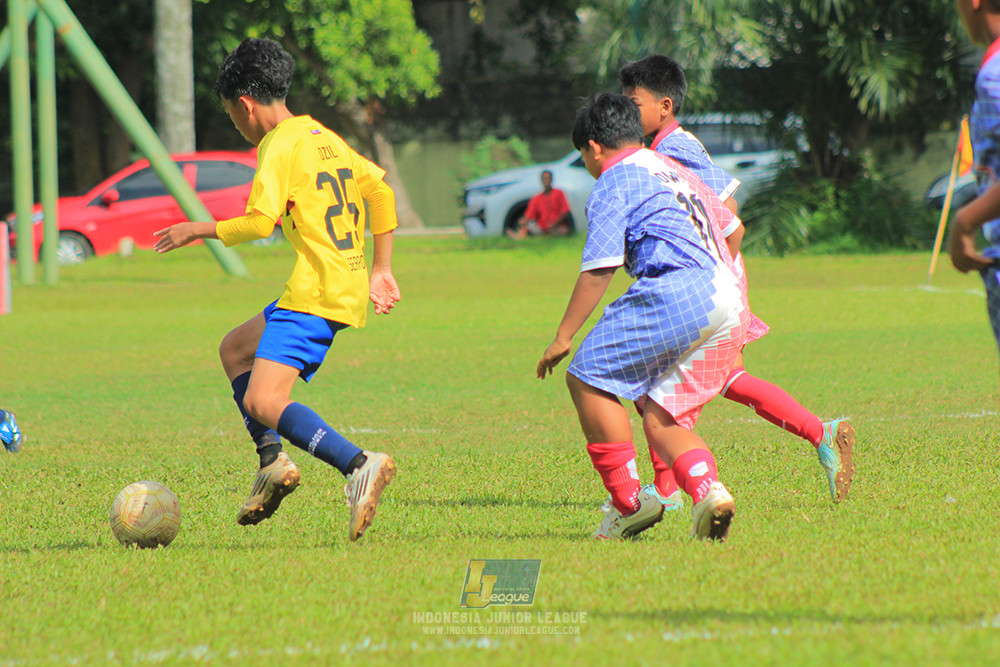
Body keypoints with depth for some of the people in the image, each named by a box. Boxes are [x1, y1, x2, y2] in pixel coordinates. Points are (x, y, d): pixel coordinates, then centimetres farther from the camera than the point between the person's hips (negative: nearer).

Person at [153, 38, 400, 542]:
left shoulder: (279, 146, -11)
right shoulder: (326, 138, 17)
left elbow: (260, 222, -20)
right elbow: (379, 189, 23)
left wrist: (199, 230, -6)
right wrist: (380, 269, 25)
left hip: (316, 292, -10)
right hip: (348, 284, 10)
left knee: (263, 402, -19)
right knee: (234, 348, 26)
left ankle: (359, 466, -33)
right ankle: (272, 460, 14)